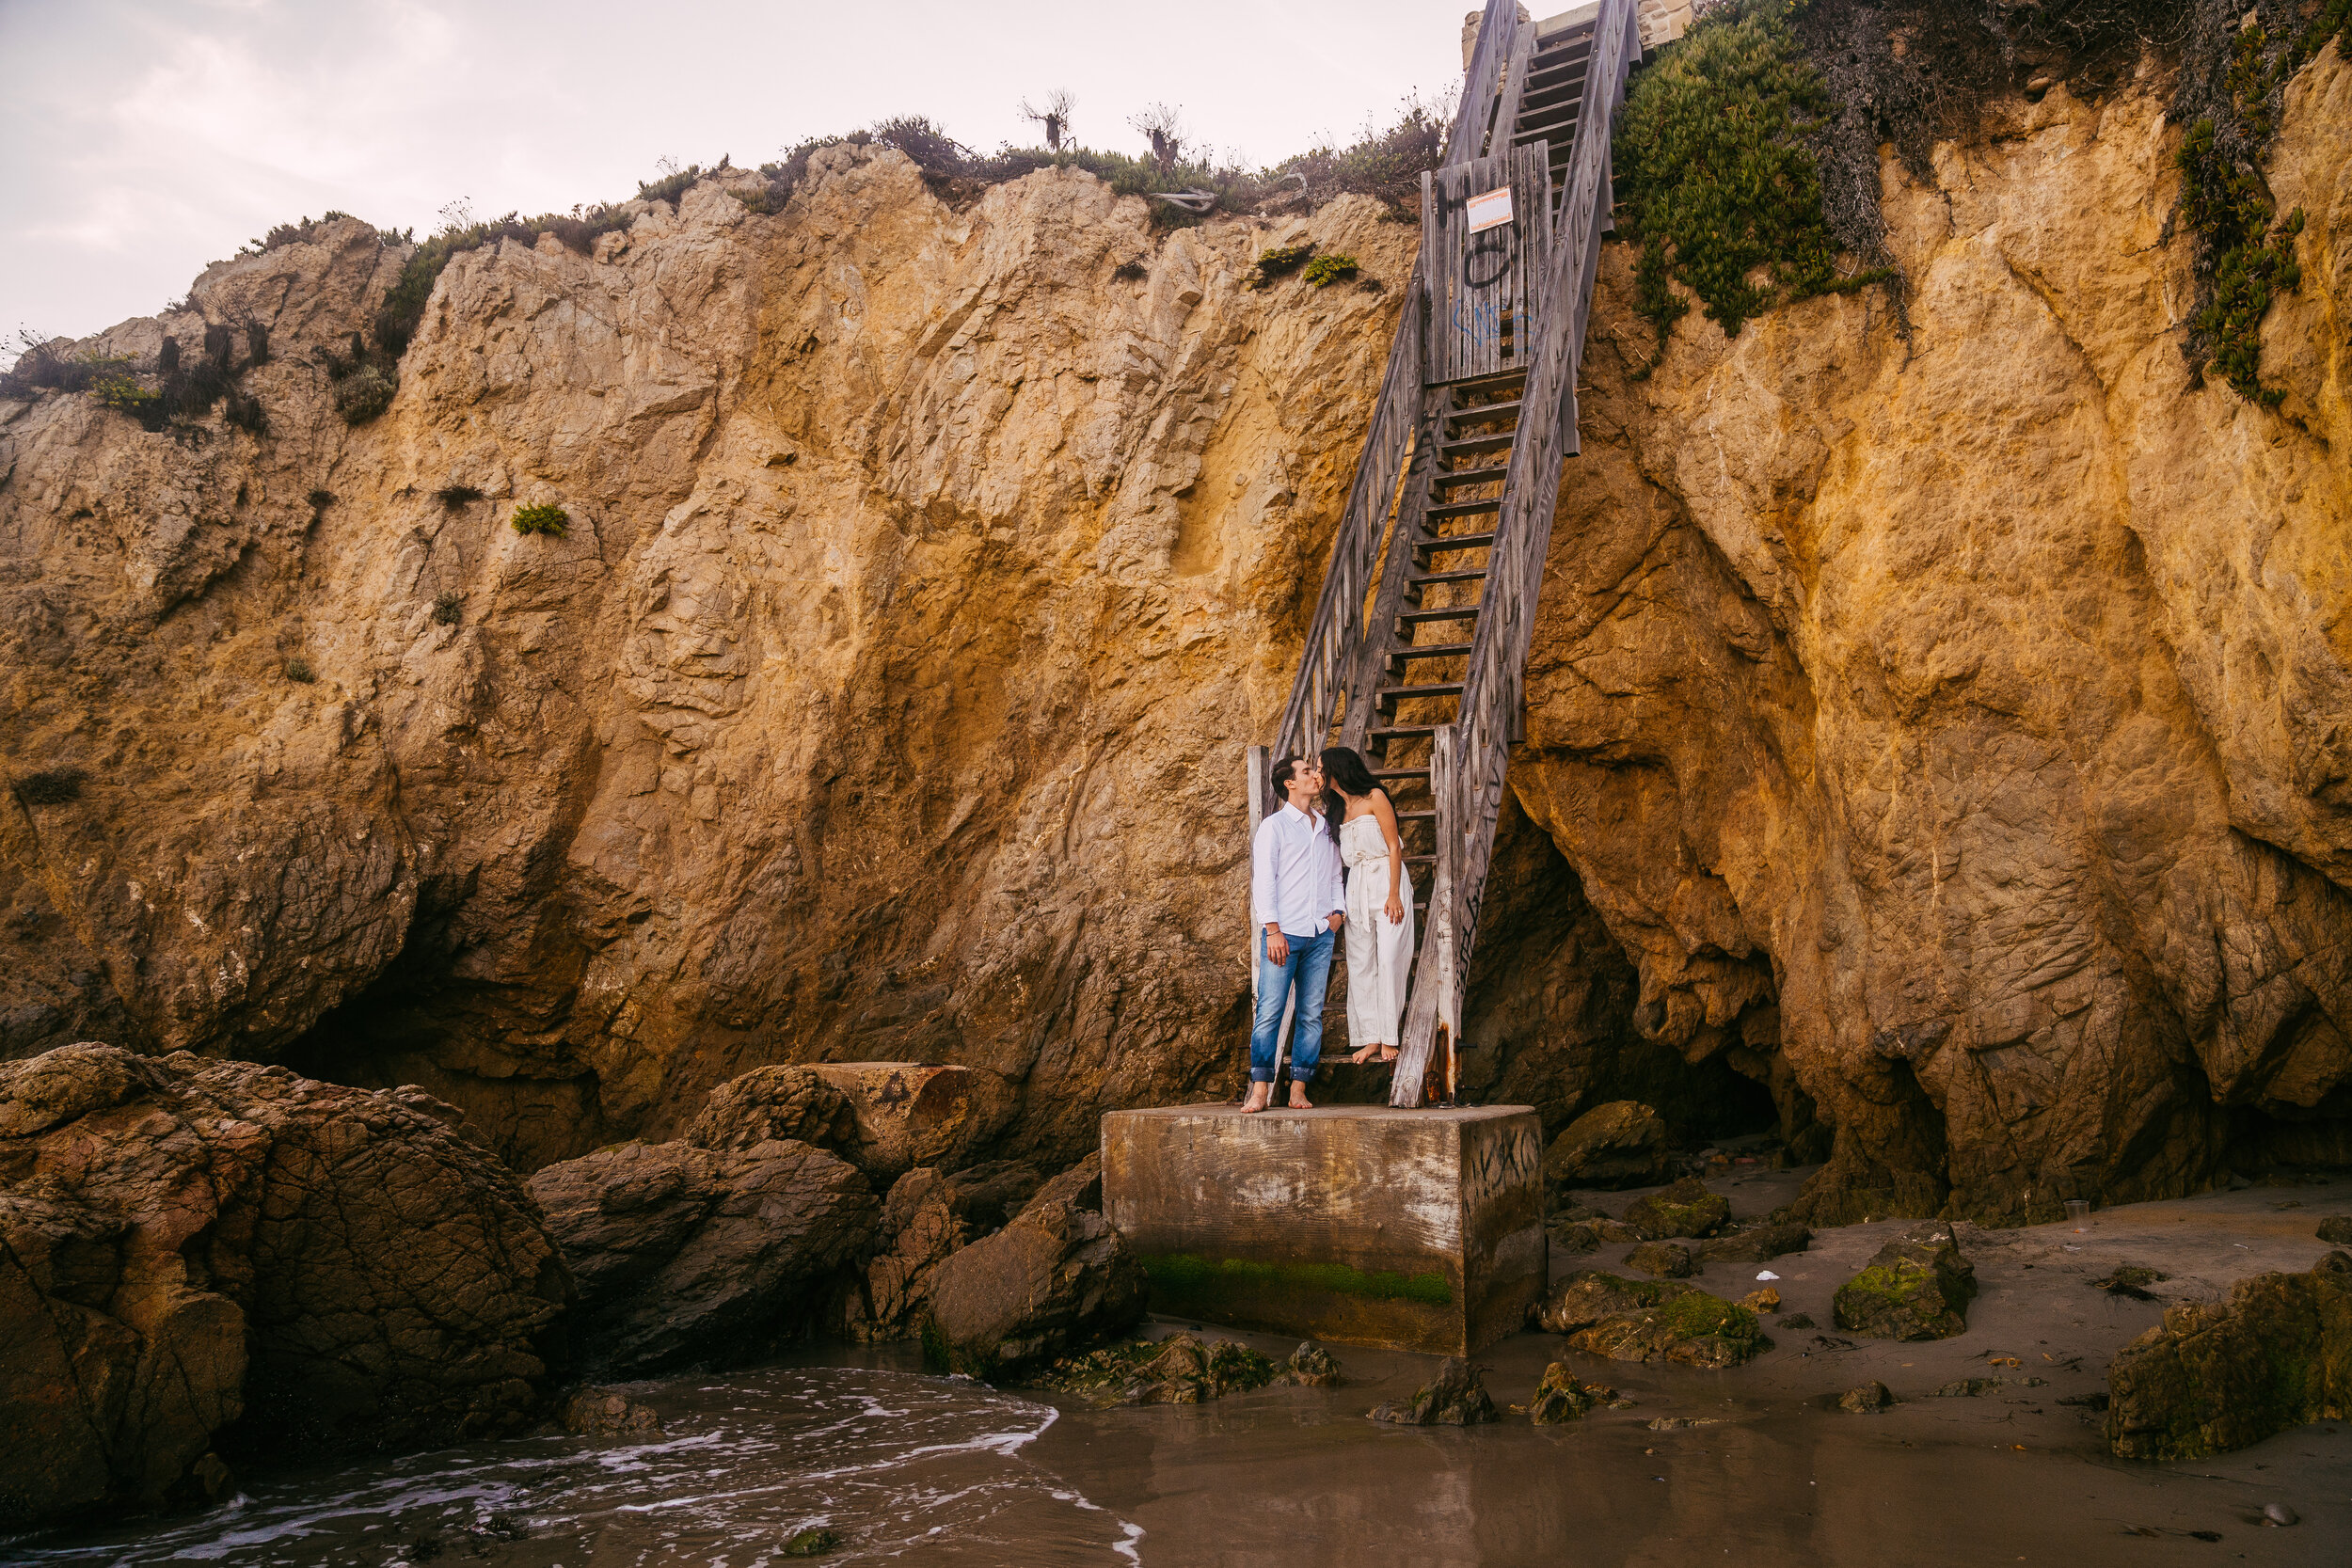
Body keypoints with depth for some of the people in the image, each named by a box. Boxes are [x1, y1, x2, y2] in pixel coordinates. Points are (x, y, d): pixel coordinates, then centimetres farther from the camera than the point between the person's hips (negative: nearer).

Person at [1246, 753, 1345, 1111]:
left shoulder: (1326, 829, 19)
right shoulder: (1274, 826, 3)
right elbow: (1263, 880, -3)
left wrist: (1338, 910, 5)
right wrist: (1273, 930, -11)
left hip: (1320, 935, 5)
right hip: (1283, 933, -5)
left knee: (1312, 1014, 2)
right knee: (1269, 1011, -8)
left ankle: (1299, 1090, 5)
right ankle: (1260, 1091, -4)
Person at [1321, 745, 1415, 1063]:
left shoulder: (1374, 797, -5)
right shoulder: (1335, 808, 14)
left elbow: (1394, 847, -9)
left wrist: (1393, 894, -15)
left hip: (1386, 881, -6)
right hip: (1356, 889, 6)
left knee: (1388, 959, -8)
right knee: (1361, 963, 2)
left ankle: (1388, 1037, -4)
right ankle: (1371, 1037, 5)